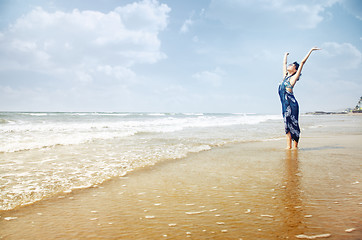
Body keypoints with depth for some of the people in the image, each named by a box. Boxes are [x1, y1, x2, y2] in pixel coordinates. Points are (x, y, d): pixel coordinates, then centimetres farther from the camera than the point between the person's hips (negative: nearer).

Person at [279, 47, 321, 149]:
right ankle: (288, 146, 7)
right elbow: (284, 63, 32)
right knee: (287, 123, 5)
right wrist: (286, 55, 46)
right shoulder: (285, 76, 17)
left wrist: (311, 50, 1)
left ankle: (295, 146, -4)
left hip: (291, 102, -7)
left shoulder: (294, 77, 1)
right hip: (285, 102, 7)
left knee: (292, 123, -6)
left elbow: (302, 62, -1)